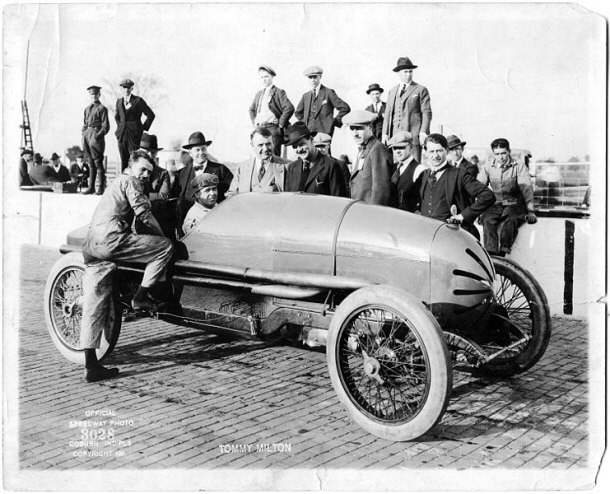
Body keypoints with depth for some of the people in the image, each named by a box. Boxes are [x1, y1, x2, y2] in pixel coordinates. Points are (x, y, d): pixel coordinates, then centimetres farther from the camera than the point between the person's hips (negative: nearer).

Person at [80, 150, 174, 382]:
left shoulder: (115, 183, 35)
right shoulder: (129, 181, 7)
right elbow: (143, 213, -3)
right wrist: (163, 236, 10)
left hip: (90, 245, 10)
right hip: (110, 238, -10)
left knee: (93, 306, 5)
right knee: (165, 247, -6)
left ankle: (91, 365, 6)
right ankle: (141, 297, -4)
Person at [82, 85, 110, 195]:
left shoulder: (102, 108, -2)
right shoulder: (87, 109, 18)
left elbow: (106, 126, -6)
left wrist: (97, 135, -14)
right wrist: (83, 135, 10)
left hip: (96, 135, -7)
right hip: (87, 135, 7)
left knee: (98, 162, -6)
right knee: (91, 163, 9)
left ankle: (100, 187, -3)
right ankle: (91, 187, 13)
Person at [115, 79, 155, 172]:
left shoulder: (138, 100, -3)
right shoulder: (119, 101, 13)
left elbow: (151, 115, 0)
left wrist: (144, 128, -2)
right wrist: (120, 127, 18)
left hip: (134, 135, -5)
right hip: (122, 135, 5)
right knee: (124, 161, 5)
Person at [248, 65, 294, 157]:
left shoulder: (279, 92, -1)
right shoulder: (258, 94, 20)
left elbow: (289, 108, -14)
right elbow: (252, 109, 34)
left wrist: (280, 124, -12)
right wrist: (254, 122, 18)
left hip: (273, 129, -6)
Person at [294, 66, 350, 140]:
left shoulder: (329, 92, 3)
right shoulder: (305, 96, 17)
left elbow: (345, 108, -2)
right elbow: (298, 113, 31)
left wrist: (335, 121, -2)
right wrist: (305, 123, 15)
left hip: (324, 132, -4)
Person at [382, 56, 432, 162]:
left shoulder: (421, 90, 7)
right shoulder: (392, 91, 21)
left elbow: (426, 113, 0)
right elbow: (388, 114, 18)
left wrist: (423, 132, -11)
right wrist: (385, 133, 8)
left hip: (413, 135, -4)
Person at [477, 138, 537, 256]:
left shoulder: (519, 167, 3)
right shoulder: (487, 167, 10)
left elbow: (527, 189, -5)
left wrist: (531, 211, -15)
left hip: (515, 204, -2)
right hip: (496, 205, 2)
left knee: (510, 221, -34)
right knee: (487, 220, -28)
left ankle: (502, 252, -40)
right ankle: (491, 254, -36)